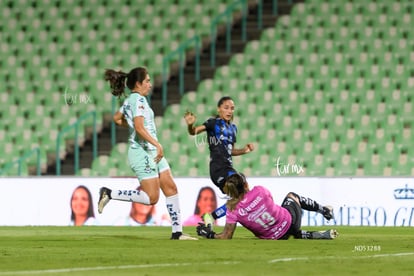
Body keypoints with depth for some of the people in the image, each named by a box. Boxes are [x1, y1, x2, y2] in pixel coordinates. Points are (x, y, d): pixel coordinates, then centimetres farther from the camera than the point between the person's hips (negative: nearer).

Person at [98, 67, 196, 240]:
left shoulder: (130, 100, 14)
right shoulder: (139, 99, -15)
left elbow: (117, 118, 29)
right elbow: (140, 128, -25)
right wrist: (158, 145, -26)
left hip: (152, 151, 10)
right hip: (142, 152, -10)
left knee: (171, 188, 6)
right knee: (151, 198, -10)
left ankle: (177, 232, 6)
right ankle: (109, 194, -2)